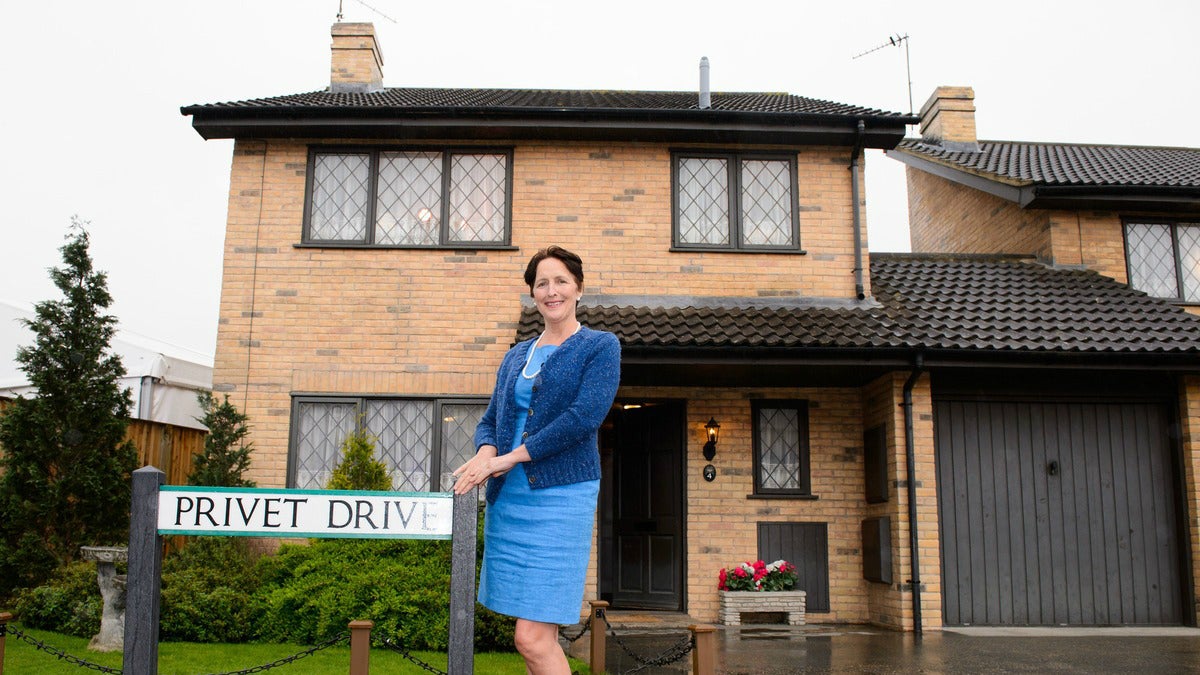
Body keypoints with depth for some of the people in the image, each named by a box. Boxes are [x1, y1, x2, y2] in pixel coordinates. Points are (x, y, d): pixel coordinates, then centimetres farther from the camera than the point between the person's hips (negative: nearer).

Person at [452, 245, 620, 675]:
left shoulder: (600, 346, 1)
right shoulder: (516, 356, 18)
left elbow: (584, 417, -13)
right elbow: (490, 419, 18)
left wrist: (508, 458, -14)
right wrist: (486, 452, -7)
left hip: (561, 495, -6)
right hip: (507, 498, 6)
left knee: (533, 638, -11)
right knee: (539, 634, 9)